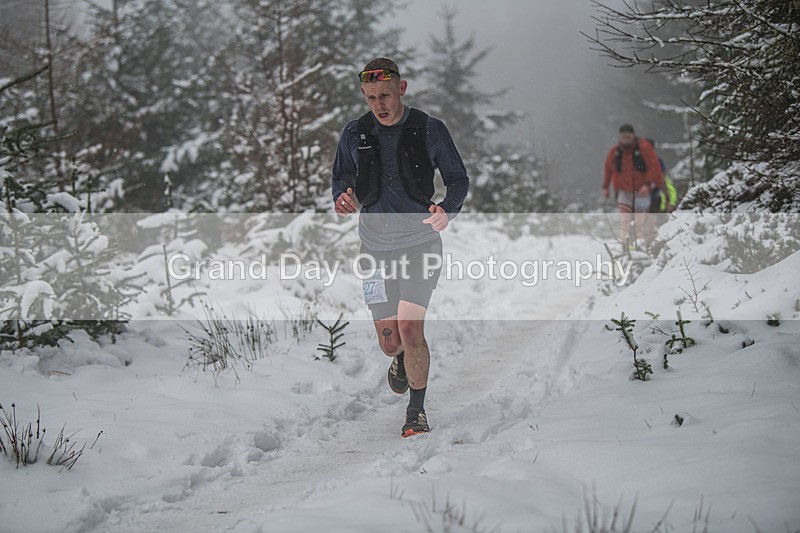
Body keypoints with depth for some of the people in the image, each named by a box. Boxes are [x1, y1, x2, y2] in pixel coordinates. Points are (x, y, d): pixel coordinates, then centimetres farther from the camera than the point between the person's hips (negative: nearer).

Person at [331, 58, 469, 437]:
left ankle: (417, 411, 1)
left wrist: (447, 210, -16)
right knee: (389, 341, 4)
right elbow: (340, 178, 14)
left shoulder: (430, 130, -4)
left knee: (409, 327, -18)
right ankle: (401, 360, 44)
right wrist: (342, 198, -11)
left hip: (420, 243, -2)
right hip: (376, 246, 2)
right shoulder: (355, 134, 2)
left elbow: (458, 178, 4)